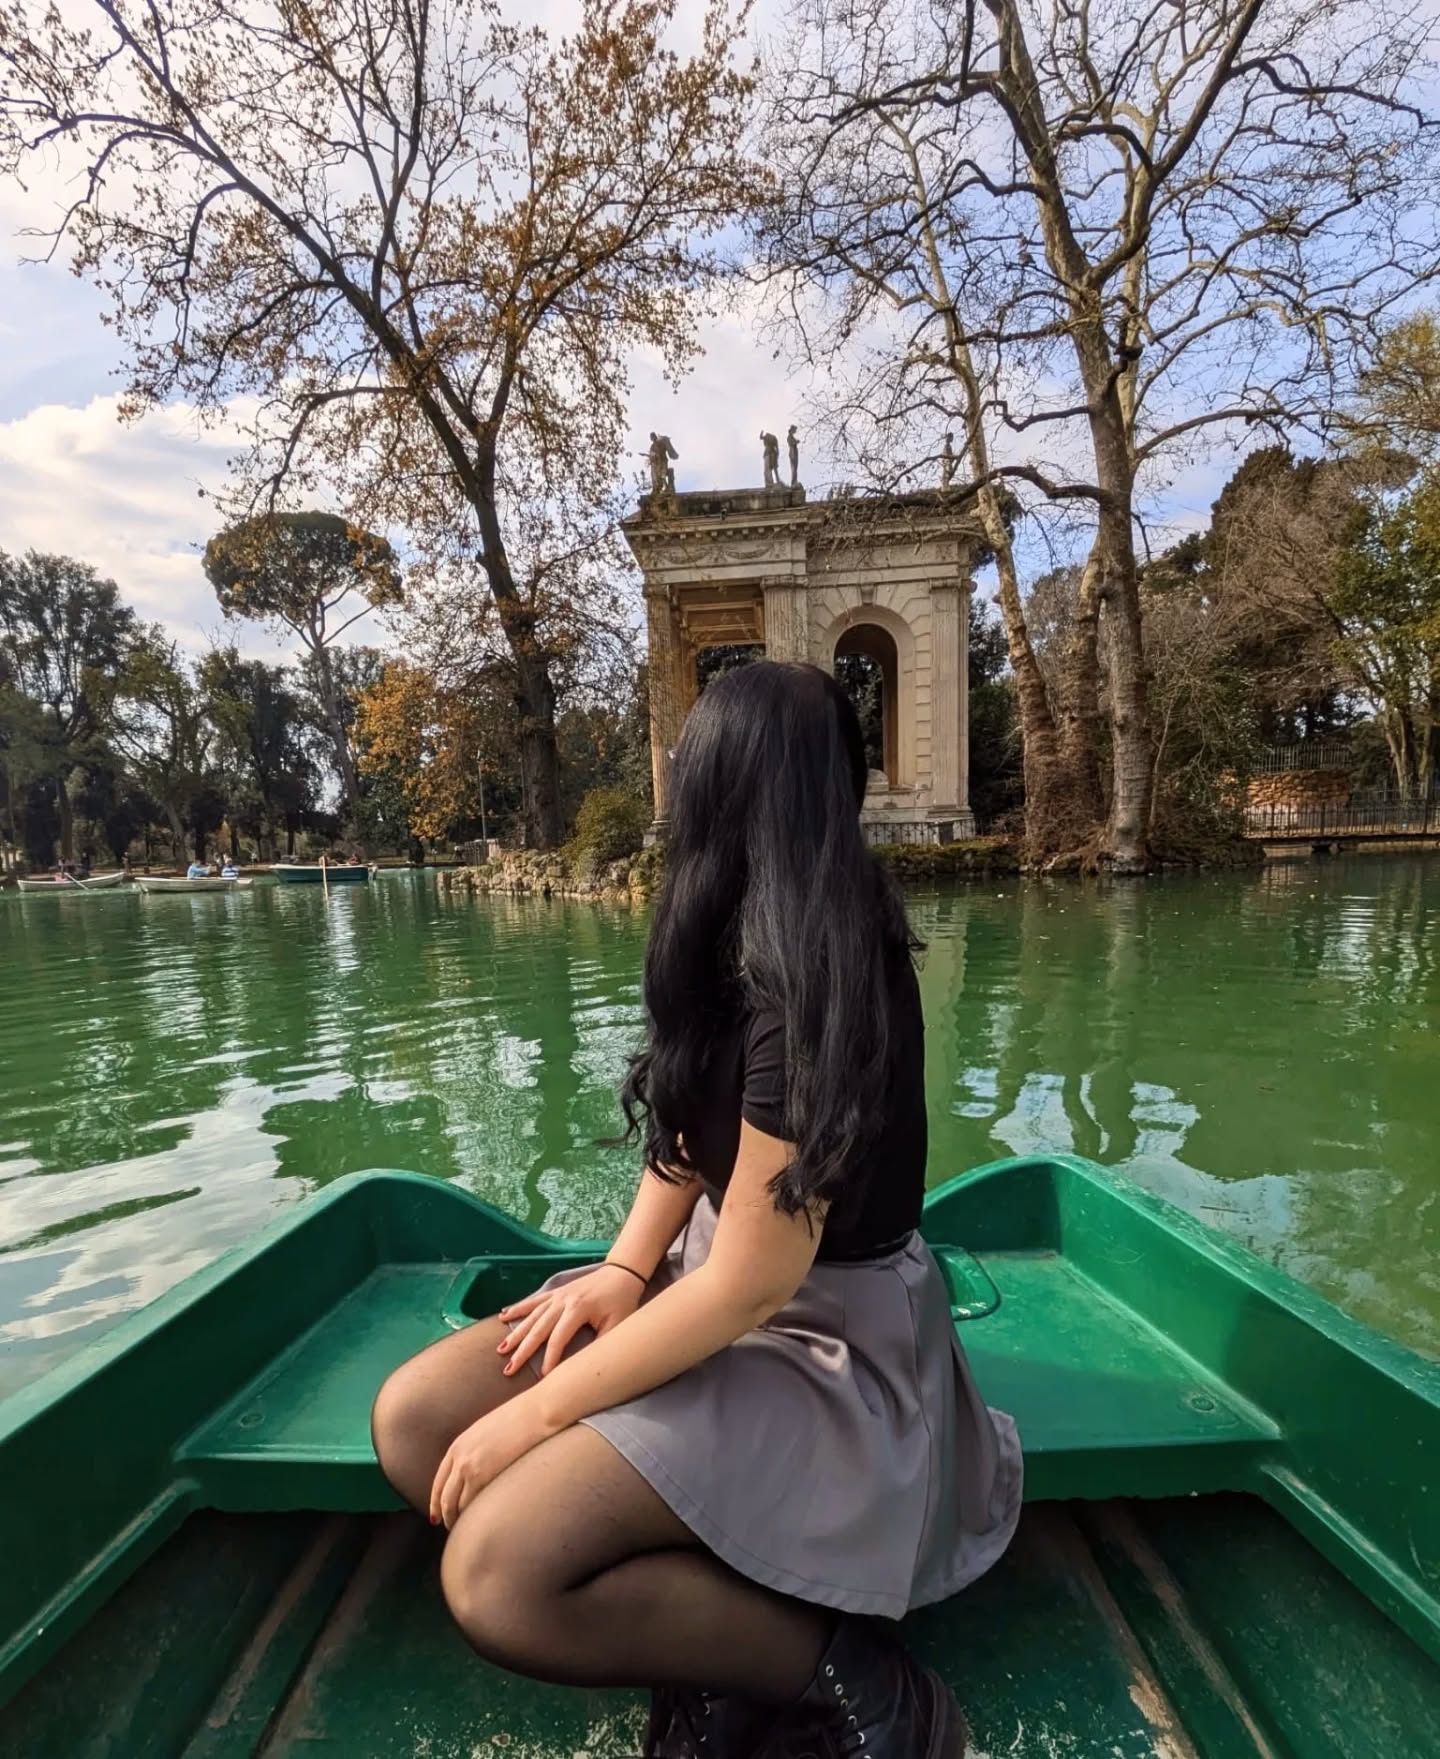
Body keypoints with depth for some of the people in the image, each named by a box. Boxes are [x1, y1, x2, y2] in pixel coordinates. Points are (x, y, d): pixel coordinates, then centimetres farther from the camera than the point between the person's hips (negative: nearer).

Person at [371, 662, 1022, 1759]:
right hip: (711, 1265, 8)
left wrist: (537, 1413, -14)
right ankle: (722, 1624, -1)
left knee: (498, 1576, -22)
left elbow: (749, 1284, -24)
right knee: (413, 1420, -3)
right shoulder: (745, 934, 0)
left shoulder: (805, 977, -27)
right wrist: (626, 1266, -5)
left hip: (822, 1328, -8)